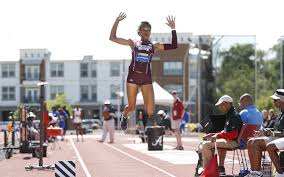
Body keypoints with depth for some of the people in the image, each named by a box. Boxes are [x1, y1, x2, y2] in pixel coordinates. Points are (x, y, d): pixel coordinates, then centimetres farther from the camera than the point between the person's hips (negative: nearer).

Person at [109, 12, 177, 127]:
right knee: (131, 107, 4)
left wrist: (173, 29, -3)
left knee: (150, 108, -17)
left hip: (146, 77, 0)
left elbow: (174, 46, 3)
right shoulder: (133, 43, 9)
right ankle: (124, 115, 39)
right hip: (133, 76, 0)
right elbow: (112, 38, 6)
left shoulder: (154, 46, 10)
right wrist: (117, 21, -3)